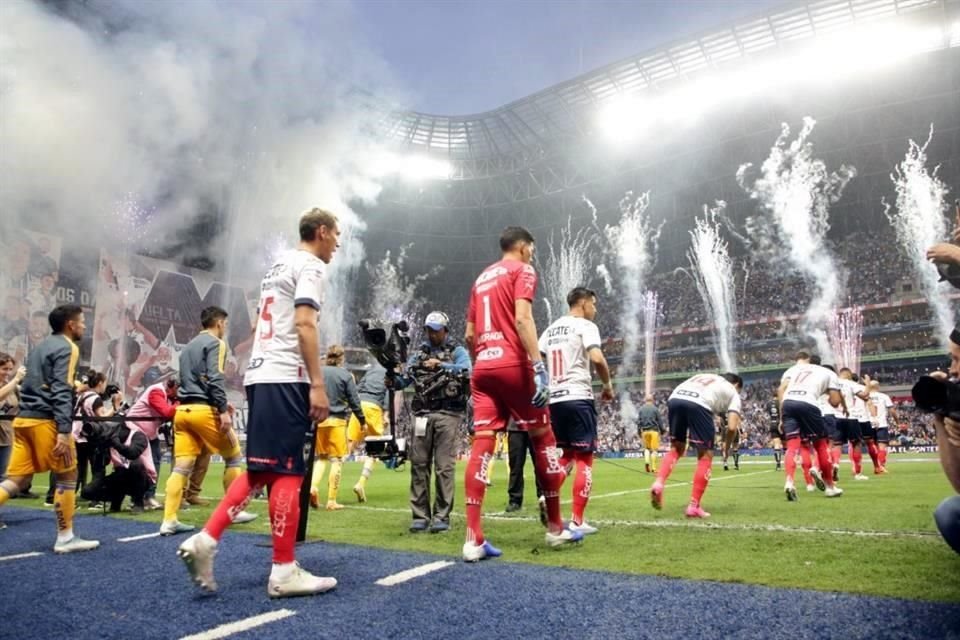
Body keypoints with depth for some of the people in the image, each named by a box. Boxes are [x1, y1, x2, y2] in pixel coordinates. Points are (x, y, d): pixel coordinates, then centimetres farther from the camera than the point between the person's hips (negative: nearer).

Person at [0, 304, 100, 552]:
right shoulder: (67, 348, -8)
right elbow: (61, 391, -17)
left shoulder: (42, 346, 21)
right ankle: (65, 538, 9)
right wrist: (64, 432, -21)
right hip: (45, 421, -9)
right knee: (67, 476, 3)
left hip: (24, 418, 9)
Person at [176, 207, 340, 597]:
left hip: (259, 375, 9)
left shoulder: (278, 266, 25)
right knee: (286, 472, -5)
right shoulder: (309, 266, -4)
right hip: (285, 379, -9)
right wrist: (317, 384, -18)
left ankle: (205, 540, 9)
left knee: (260, 470, 14)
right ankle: (284, 571, 2)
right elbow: (304, 325, -16)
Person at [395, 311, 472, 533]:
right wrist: (392, 379, -10)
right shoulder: (419, 353, 18)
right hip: (422, 413, 3)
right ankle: (420, 516, 9)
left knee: (444, 467, -4)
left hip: (448, 414, -3)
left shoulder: (457, 351, 9)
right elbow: (403, 380, 10)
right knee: (419, 465, 1)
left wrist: (441, 365, -20)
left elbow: (465, 370, -11)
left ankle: (442, 517, 4)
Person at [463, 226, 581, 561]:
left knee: (482, 444, -1)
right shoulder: (522, 270, 2)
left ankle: (474, 538, -6)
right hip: (513, 365, -6)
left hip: (483, 367, 7)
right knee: (543, 438, 6)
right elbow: (522, 319, -14)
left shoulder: (482, 278, 23)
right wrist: (539, 366, -19)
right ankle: (555, 527, 15)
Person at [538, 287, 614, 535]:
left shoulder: (551, 329, 16)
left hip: (555, 399, 7)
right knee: (584, 458, 2)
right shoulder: (585, 326, -4)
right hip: (578, 398, -7)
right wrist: (608, 384, -3)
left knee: (565, 456, 19)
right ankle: (577, 521, 2)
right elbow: (596, 358, -19)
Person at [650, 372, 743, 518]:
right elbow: (732, 427, 10)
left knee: (676, 449, 22)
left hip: (674, 398, 5)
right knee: (706, 456, 11)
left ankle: (658, 483, 0)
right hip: (698, 404, -4)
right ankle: (694, 506, 8)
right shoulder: (733, 392, 26)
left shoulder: (704, 376, 40)